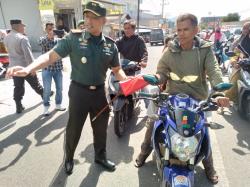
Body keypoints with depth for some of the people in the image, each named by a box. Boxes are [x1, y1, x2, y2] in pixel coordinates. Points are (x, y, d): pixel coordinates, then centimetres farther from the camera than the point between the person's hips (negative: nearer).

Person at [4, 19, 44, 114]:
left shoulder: (6, 38, 6)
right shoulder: (22, 38, -19)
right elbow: (28, 54, -22)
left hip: (13, 66, 6)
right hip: (25, 66, -6)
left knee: (18, 87, 10)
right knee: (35, 84, 12)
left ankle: (19, 106, 15)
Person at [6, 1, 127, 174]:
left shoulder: (110, 44, 0)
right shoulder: (73, 38, -9)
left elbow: (117, 69, 7)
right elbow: (51, 55, -15)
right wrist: (28, 69, -30)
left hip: (100, 92, 3)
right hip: (79, 91, -3)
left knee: (101, 128, 18)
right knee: (74, 129, 13)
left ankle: (100, 156, 44)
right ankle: (69, 158, 41)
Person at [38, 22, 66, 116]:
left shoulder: (58, 40, 6)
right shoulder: (43, 39, 0)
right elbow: (41, 42, -24)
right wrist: (49, 36, -39)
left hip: (58, 69, 3)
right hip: (47, 69, -3)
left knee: (59, 88, 11)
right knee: (47, 90, 3)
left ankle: (58, 104, 29)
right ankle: (46, 107, 20)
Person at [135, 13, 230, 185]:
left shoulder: (205, 49, -6)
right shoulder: (170, 51, -4)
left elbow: (214, 72, -18)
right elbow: (162, 73, -3)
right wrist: (154, 78, -27)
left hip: (197, 99, 0)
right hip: (172, 96, 1)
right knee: (152, 122, -6)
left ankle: (209, 166, 38)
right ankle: (144, 152, 23)